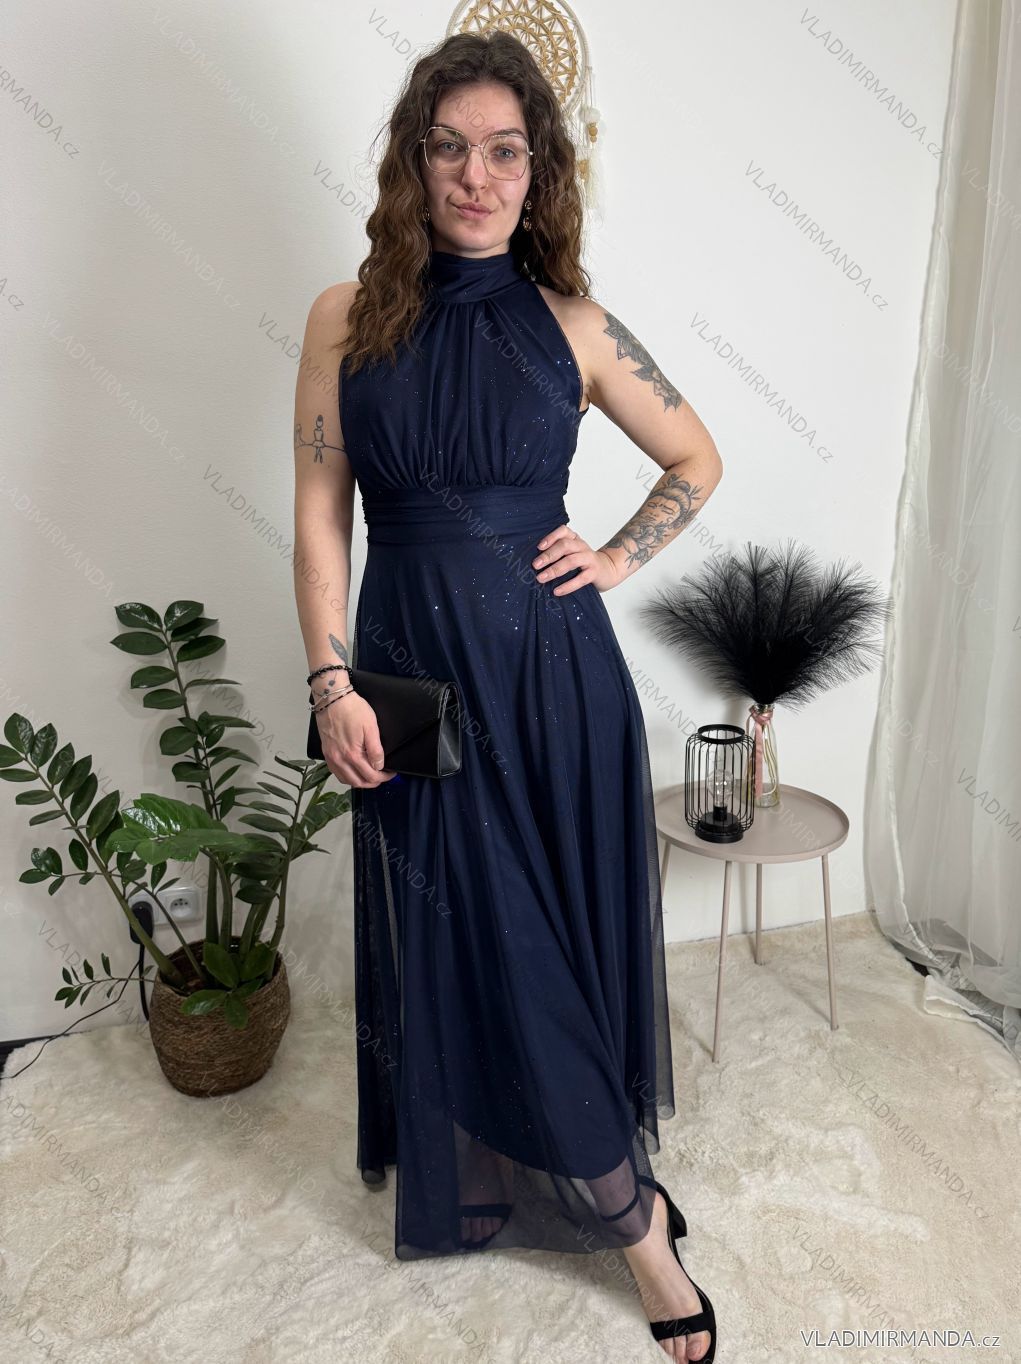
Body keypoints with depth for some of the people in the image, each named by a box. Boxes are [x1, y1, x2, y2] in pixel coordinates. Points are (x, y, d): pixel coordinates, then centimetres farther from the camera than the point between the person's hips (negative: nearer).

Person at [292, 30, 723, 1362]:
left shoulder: (570, 326, 2)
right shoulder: (349, 319, 2)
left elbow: (697, 459, 13)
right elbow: (320, 513, 0)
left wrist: (619, 559, -1)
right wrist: (333, 682, -7)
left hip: (555, 673, 0)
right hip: (412, 672, 1)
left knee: (561, 936, 7)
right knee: (448, 941, 10)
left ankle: (625, 1211, 30)